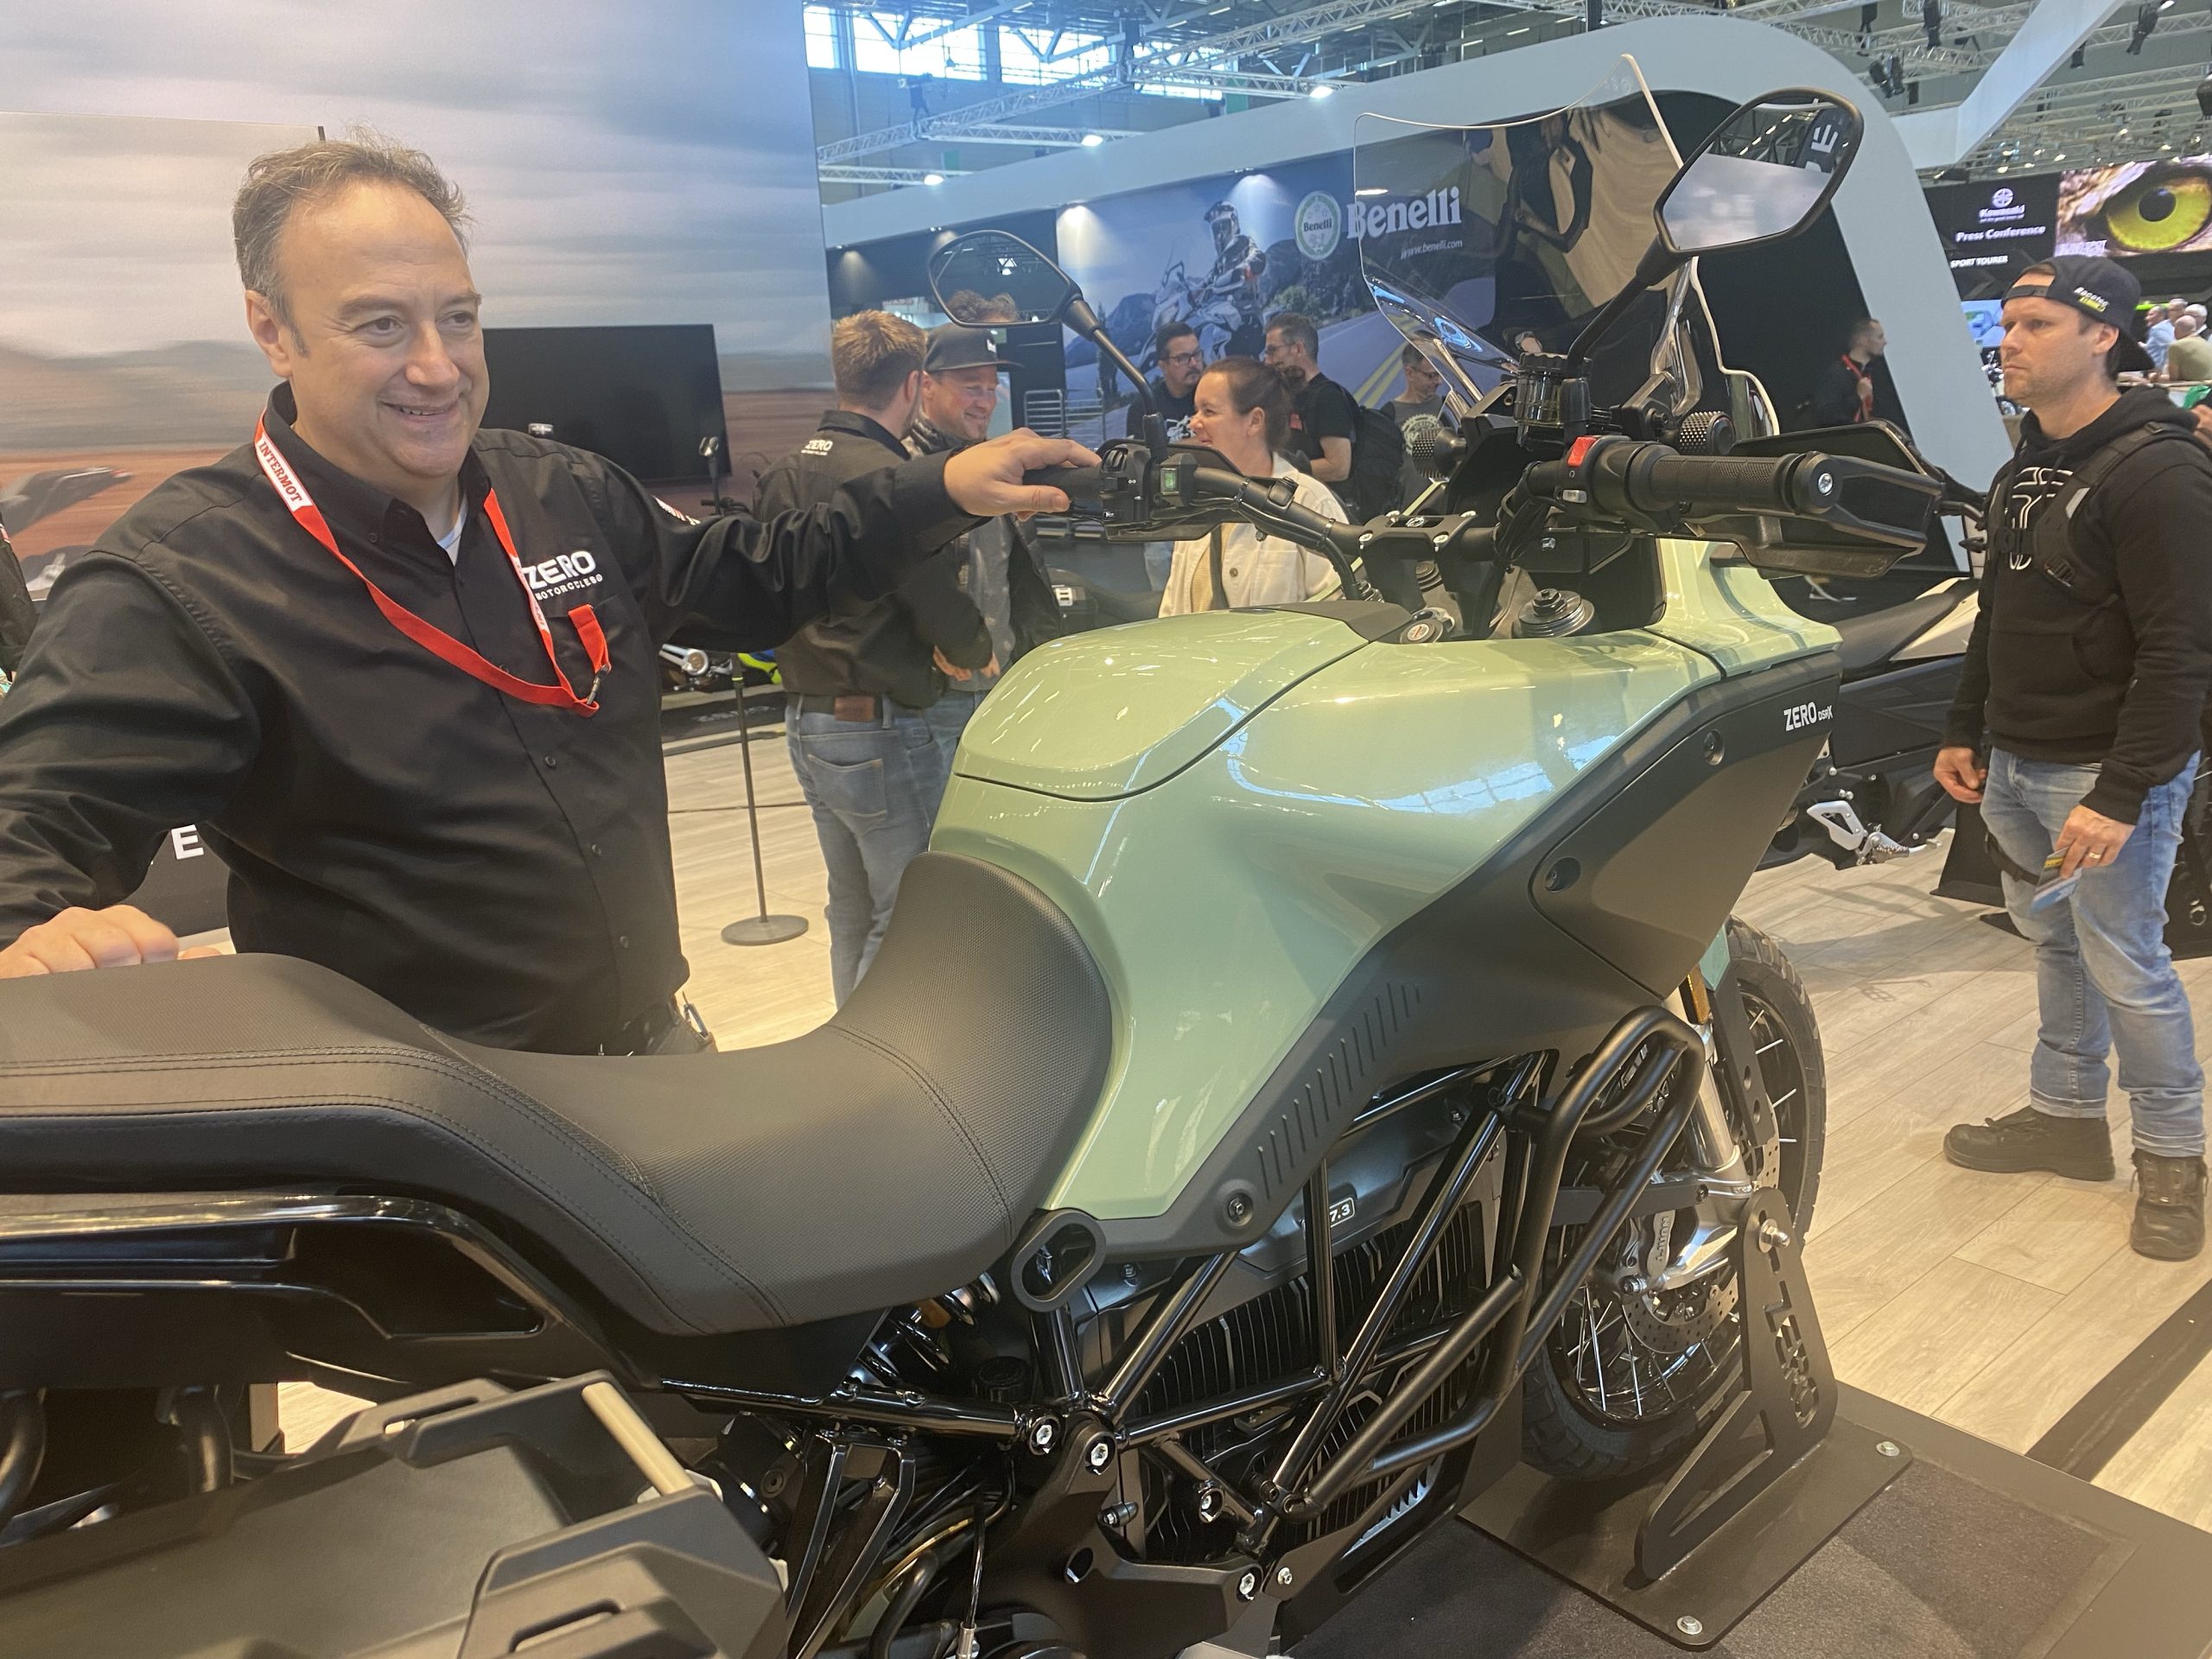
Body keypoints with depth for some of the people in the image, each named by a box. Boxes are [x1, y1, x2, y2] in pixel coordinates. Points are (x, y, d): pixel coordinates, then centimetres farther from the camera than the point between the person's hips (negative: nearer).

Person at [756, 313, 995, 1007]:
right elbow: (944, 609, -16)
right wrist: (975, 652, 3)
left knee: (852, 908, 20)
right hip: (879, 729, -9)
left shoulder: (782, 474, 8)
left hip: (805, 721, 9)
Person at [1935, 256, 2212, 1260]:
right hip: (2013, 765, 7)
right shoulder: (2024, 467, 12)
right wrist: (1965, 732, 17)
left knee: (2125, 968, 0)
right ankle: (2065, 1115, 28)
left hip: (2105, 774, -7)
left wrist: (2121, 796, -22)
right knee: (2054, 945, 15)